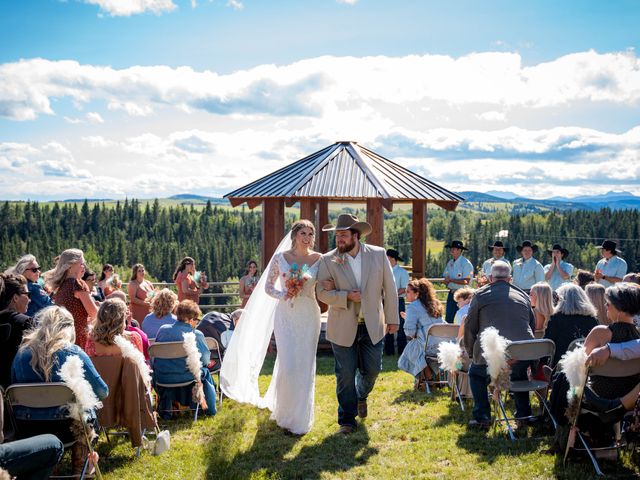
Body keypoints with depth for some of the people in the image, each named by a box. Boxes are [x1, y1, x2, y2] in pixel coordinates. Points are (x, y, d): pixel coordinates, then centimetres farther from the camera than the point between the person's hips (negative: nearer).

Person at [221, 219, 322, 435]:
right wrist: (283, 294, -12)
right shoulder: (280, 257, -1)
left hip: (309, 316, 2)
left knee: (305, 366, 5)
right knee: (288, 366, -8)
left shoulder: (318, 259, 1)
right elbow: (268, 287, 5)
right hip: (285, 315, -1)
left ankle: (300, 417, 21)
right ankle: (285, 414, 14)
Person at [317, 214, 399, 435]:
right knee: (345, 375, 3)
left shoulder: (378, 254, -3)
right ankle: (347, 420, 19)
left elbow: (390, 288, 2)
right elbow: (322, 292, -8)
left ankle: (361, 396, 44)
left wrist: (392, 318, 2)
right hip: (343, 327, -1)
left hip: (372, 325, 2)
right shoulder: (328, 260, -7)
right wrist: (347, 296, -22)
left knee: (372, 370, 11)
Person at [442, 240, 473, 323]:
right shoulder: (450, 263, 13)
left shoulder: (466, 263, -10)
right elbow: (446, 278, 16)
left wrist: (451, 280, -15)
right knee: (448, 319, 6)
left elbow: (466, 281, -17)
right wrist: (446, 281, -8)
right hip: (451, 293, 7)